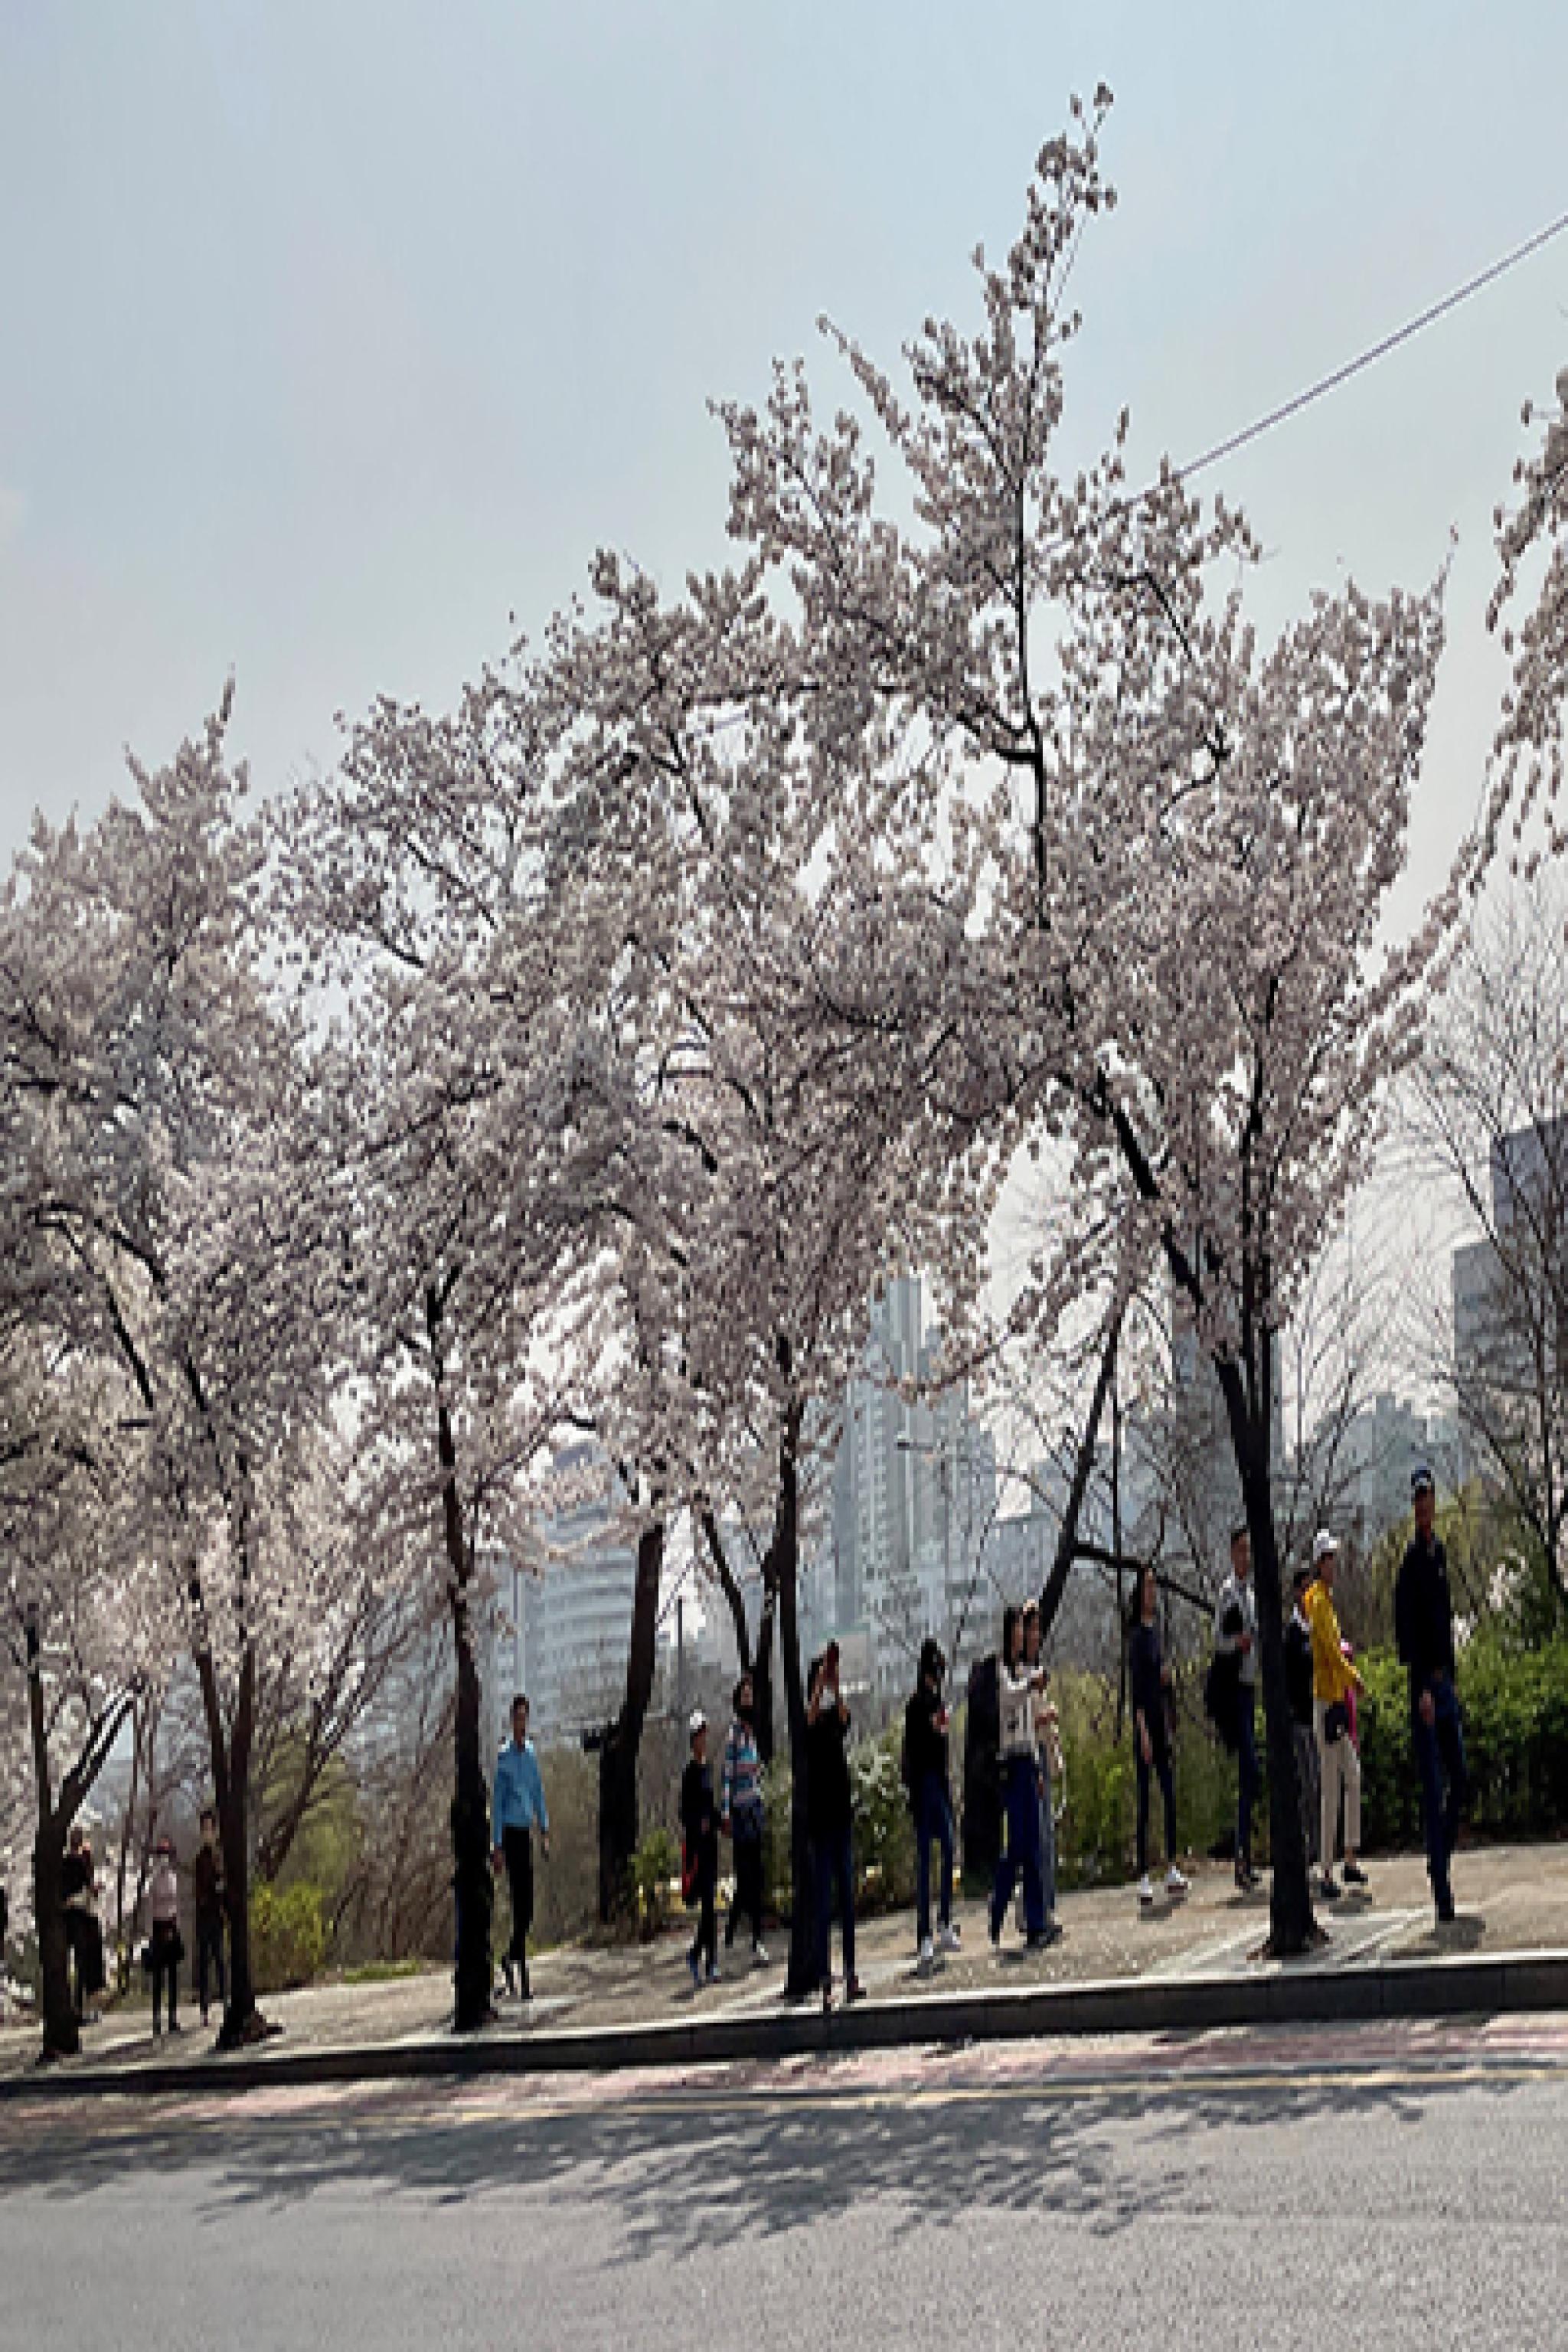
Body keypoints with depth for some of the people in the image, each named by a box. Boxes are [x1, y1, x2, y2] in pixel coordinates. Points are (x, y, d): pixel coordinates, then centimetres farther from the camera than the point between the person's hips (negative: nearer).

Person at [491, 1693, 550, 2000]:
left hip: (527, 1832, 6)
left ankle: (510, 1960, 29)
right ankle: (522, 1979, -5)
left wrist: (545, 1831, 12)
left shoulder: (532, 1752, 12)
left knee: (528, 1908, 10)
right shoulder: (504, 1756, -7)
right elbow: (496, 1803, -7)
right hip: (511, 1831, -6)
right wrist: (497, 1846, -10)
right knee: (520, 1908, -8)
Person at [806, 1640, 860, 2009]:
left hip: (842, 1815, 4)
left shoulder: (838, 1717, 7)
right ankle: (825, 1981, -2)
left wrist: (836, 1682, -32)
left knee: (848, 1897, 8)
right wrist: (823, 1677, -37)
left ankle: (851, 1974, 14)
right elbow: (810, 1717, -27)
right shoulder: (810, 1721, -3)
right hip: (819, 1817, -4)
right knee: (824, 1902, -3)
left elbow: (844, 1716, -16)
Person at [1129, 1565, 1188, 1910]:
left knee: (1170, 1794, 8)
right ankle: (1143, 1877, -2)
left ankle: (1172, 1869, 13)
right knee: (1145, 1799, -5)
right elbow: (1136, 1687, -15)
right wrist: (1143, 1732, -20)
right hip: (1145, 1719, -8)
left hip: (1162, 1717, 8)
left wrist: (1167, 1675, 0)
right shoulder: (1137, 1636, -9)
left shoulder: (1156, 1631, 14)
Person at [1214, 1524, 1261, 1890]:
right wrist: (1238, 1640, -29)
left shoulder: (1252, 1594, 17)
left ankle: (1246, 1860, 13)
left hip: (1249, 1684, 9)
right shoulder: (1227, 1591, -8)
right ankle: (1241, 1858, -15)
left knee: (1249, 1771, 9)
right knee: (1249, 1768, -15)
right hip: (1232, 1685, -9)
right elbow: (1218, 1641, -12)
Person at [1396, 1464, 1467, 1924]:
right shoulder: (1411, 1561, -11)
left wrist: (1449, 1675, 17)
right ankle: (1441, 1892, -1)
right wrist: (1422, 1688, -24)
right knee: (1433, 1788, -5)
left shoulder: (1440, 1552, 13)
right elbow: (1405, 1631, -17)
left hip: (1445, 1680, 8)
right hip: (1424, 1683, -8)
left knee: (1459, 1779, 12)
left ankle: (1443, 1860, 27)